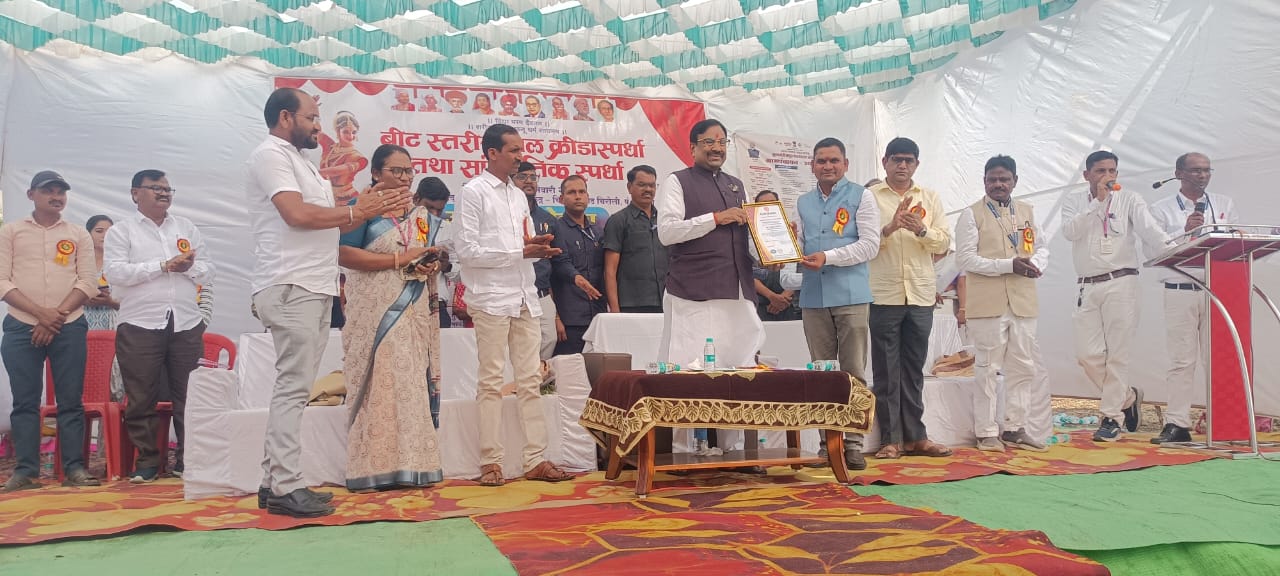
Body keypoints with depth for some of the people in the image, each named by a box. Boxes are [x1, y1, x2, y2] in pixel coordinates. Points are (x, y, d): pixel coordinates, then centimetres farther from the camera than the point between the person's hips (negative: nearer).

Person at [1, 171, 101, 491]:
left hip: (69, 329, 0)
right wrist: (42, 314, -11)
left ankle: (74, 468, 4)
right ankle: (26, 470, 6)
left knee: (71, 401, 0)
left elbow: (89, 282, 3)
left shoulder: (79, 235, 11)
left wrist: (58, 316, -9)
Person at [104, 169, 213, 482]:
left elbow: (208, 270, 12)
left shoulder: (187, 228, 15)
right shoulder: (121, 231, 5)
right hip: (139, 327, -2)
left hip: (186, 326, 3)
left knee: (189, 397, 4)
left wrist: (190, 267, -10)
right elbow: (114, 272, -10)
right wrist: (164, 266, -12)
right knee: (142, 399, 2)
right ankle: (147, 461, 13)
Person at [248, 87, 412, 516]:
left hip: (313, 289, 10)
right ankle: (286, 489, -6)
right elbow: (298, 214, -18)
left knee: (293, 388, 9)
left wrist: (366, 210, 8)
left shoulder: (297, 160, 24)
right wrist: (355, 211, -7)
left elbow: (326, 224, 20)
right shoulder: (271, 155, -5)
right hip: (291, 289, -10)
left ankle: (275, 482, 14)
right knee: (293, 388, -9)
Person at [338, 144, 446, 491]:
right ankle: (375, 468, -2)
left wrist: (432, 266, -1)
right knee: (379, 385, -7)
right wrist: (399, 259, -15)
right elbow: (344, 255, -12)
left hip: (413, 314, 6)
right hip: (375, 313, -5)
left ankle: (410, 465, 8)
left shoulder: (422, 215, 17)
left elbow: (432, 257, 23)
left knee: (411, 384, 4)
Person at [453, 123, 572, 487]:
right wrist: (520, 252, -13)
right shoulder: (473, 193, -3)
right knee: (491, 382, -2)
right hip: (491, 298, -7)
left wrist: (538, 247, 0)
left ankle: (535, 459, 9)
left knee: (530, 380, 5)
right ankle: (490, 462, 4)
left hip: (524, 297, 7)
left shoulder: (518, 196, 19)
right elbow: (466, 251, -10)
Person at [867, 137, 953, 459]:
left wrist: (921, 229, -12)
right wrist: (890, 227, -21)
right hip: (883, 294, -3)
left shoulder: (929, 198, 13)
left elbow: (944, 243, 6)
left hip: (921, 294, 3)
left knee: (914, 370, 9)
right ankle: (890, 439, 8)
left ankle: (915, 436, 16)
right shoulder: (870, 197, 3)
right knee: (885, 371, 1)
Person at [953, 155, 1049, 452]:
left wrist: (1035, 264, -5)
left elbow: (1041, 248, 19)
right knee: (987, 369, 0)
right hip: (987, 303, -5)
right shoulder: (972, 214, -2)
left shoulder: (1026, 211, 15)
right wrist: (1009, 265, -17)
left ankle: (1015, 428, 21)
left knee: (1023, 368, 9)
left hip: (1023, 302, 5)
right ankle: (986, 433, 9)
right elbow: (965, 258, -10)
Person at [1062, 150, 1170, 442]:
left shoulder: (1130, 200, 7)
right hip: (1087, 287, 3)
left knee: (1117, 354, -4)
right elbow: (1069, 231, -7)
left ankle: (1112, 416, 5)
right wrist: (1098, 201, -11)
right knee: (1088, 355, 0)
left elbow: (1149, 228, -9)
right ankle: (1128, 397, 23)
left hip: (1120, 283, -2)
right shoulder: (1074, 202, 12)